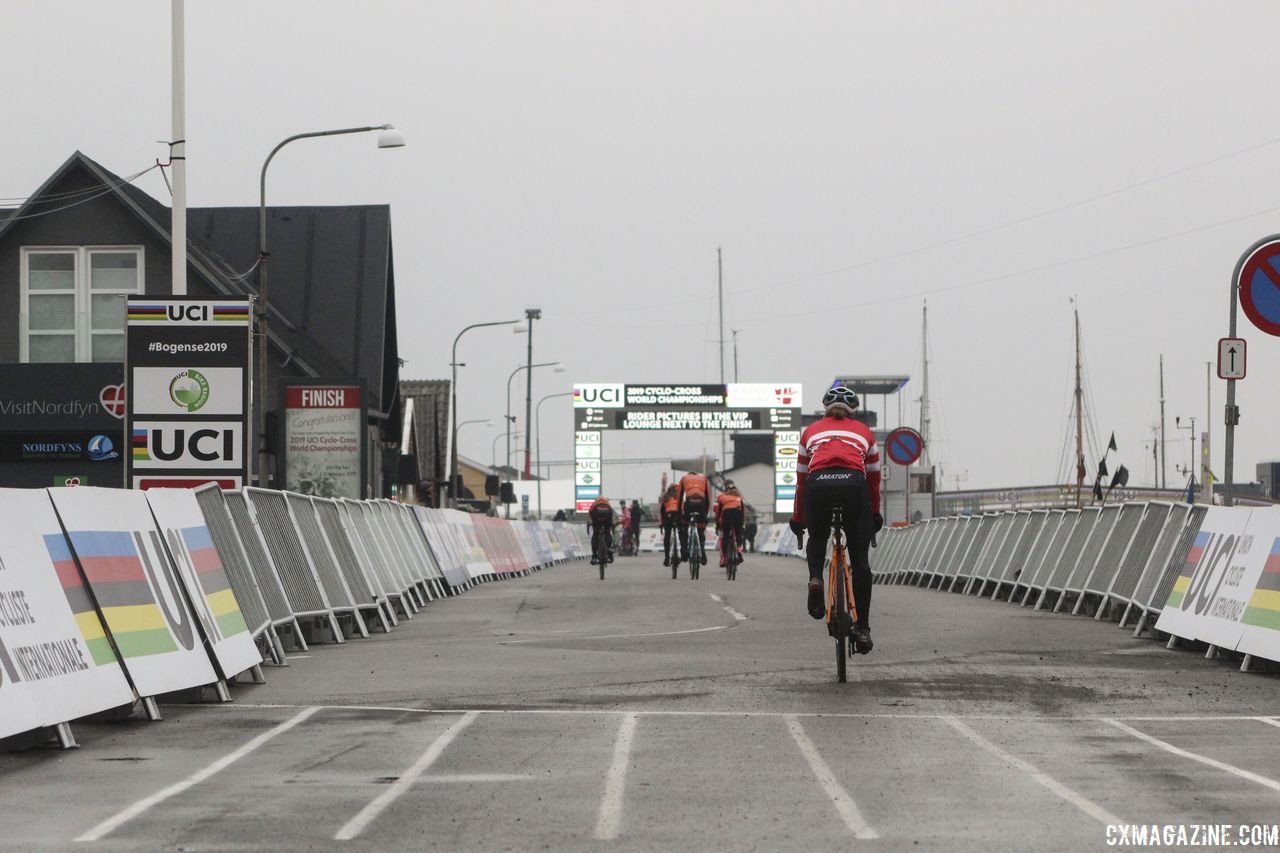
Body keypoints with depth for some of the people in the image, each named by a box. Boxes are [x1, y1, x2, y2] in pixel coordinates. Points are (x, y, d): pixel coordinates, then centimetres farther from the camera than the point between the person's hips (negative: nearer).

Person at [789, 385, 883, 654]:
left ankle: (815, 579, -1)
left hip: (818, 484, 1)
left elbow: (801, 480, 32)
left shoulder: (812, 431, 29)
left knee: (817, 539, 29)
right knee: (860, 560, 9)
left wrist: (797, 517, 41)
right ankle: (862, 628, 6)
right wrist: (875, 514, 45)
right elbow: (874, 479, 32)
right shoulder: (864, 432, 29)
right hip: (853, 483, -1)